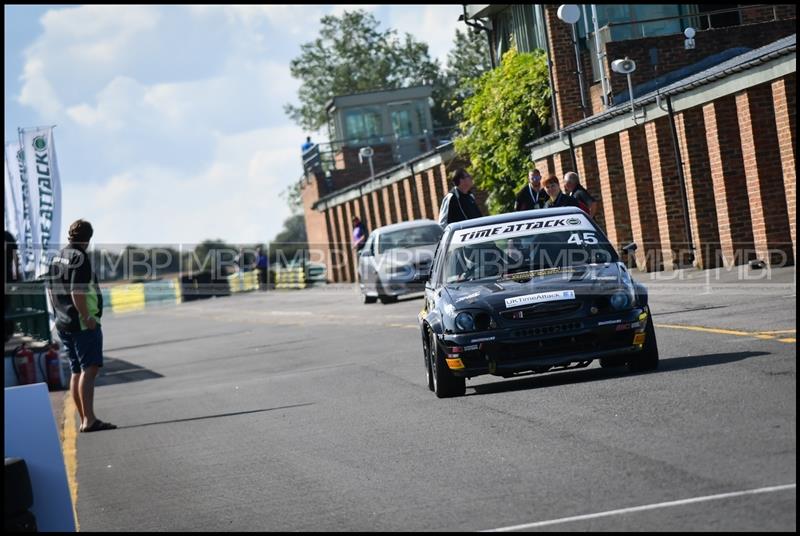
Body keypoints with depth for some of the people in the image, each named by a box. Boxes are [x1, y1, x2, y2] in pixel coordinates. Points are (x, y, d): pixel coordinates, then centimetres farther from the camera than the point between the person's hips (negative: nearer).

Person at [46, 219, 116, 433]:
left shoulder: (57, 258, 15)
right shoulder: (80, 258, -12)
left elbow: (51, 290, 20)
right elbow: (77, 292, -21)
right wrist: (87, 317, -19)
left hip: (63, 323, 9)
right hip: (83, 324, -9)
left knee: (77, 371, 12)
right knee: (90, 369, -14)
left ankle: (85, 420, 15)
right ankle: (89, 419, -23)